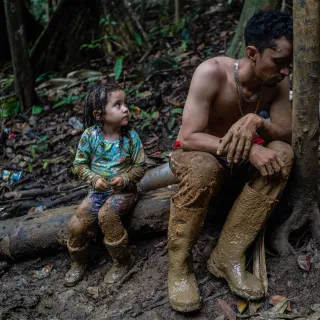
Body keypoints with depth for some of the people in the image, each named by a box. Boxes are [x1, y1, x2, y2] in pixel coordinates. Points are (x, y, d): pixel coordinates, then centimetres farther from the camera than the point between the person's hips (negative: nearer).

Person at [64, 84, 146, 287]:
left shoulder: (131, 137, -9)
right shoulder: (90, 135, -8)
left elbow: (140, 166, -4)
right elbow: (80, 164, 1)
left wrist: (125, 179, -21)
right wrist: (94, 179, -16)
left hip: (124, 191, -2)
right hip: (99, 190, 3)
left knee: (106, 214, -31)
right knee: (76, 224, -13)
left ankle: (123, 261, -10)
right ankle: (80, 262, 18)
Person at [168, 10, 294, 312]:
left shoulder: (278, 81, -12)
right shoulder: (212, 72, -26)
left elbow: (287, 134, -13)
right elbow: (189, 138, -30)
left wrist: (257, 122, -36)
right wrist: (249, 150, -40)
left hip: (236, 161, 5)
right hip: (193, 154, -5)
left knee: (282, 154, -24)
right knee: (203, 168, -39)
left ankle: (227, 257, -22)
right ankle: (179, 264, -20)